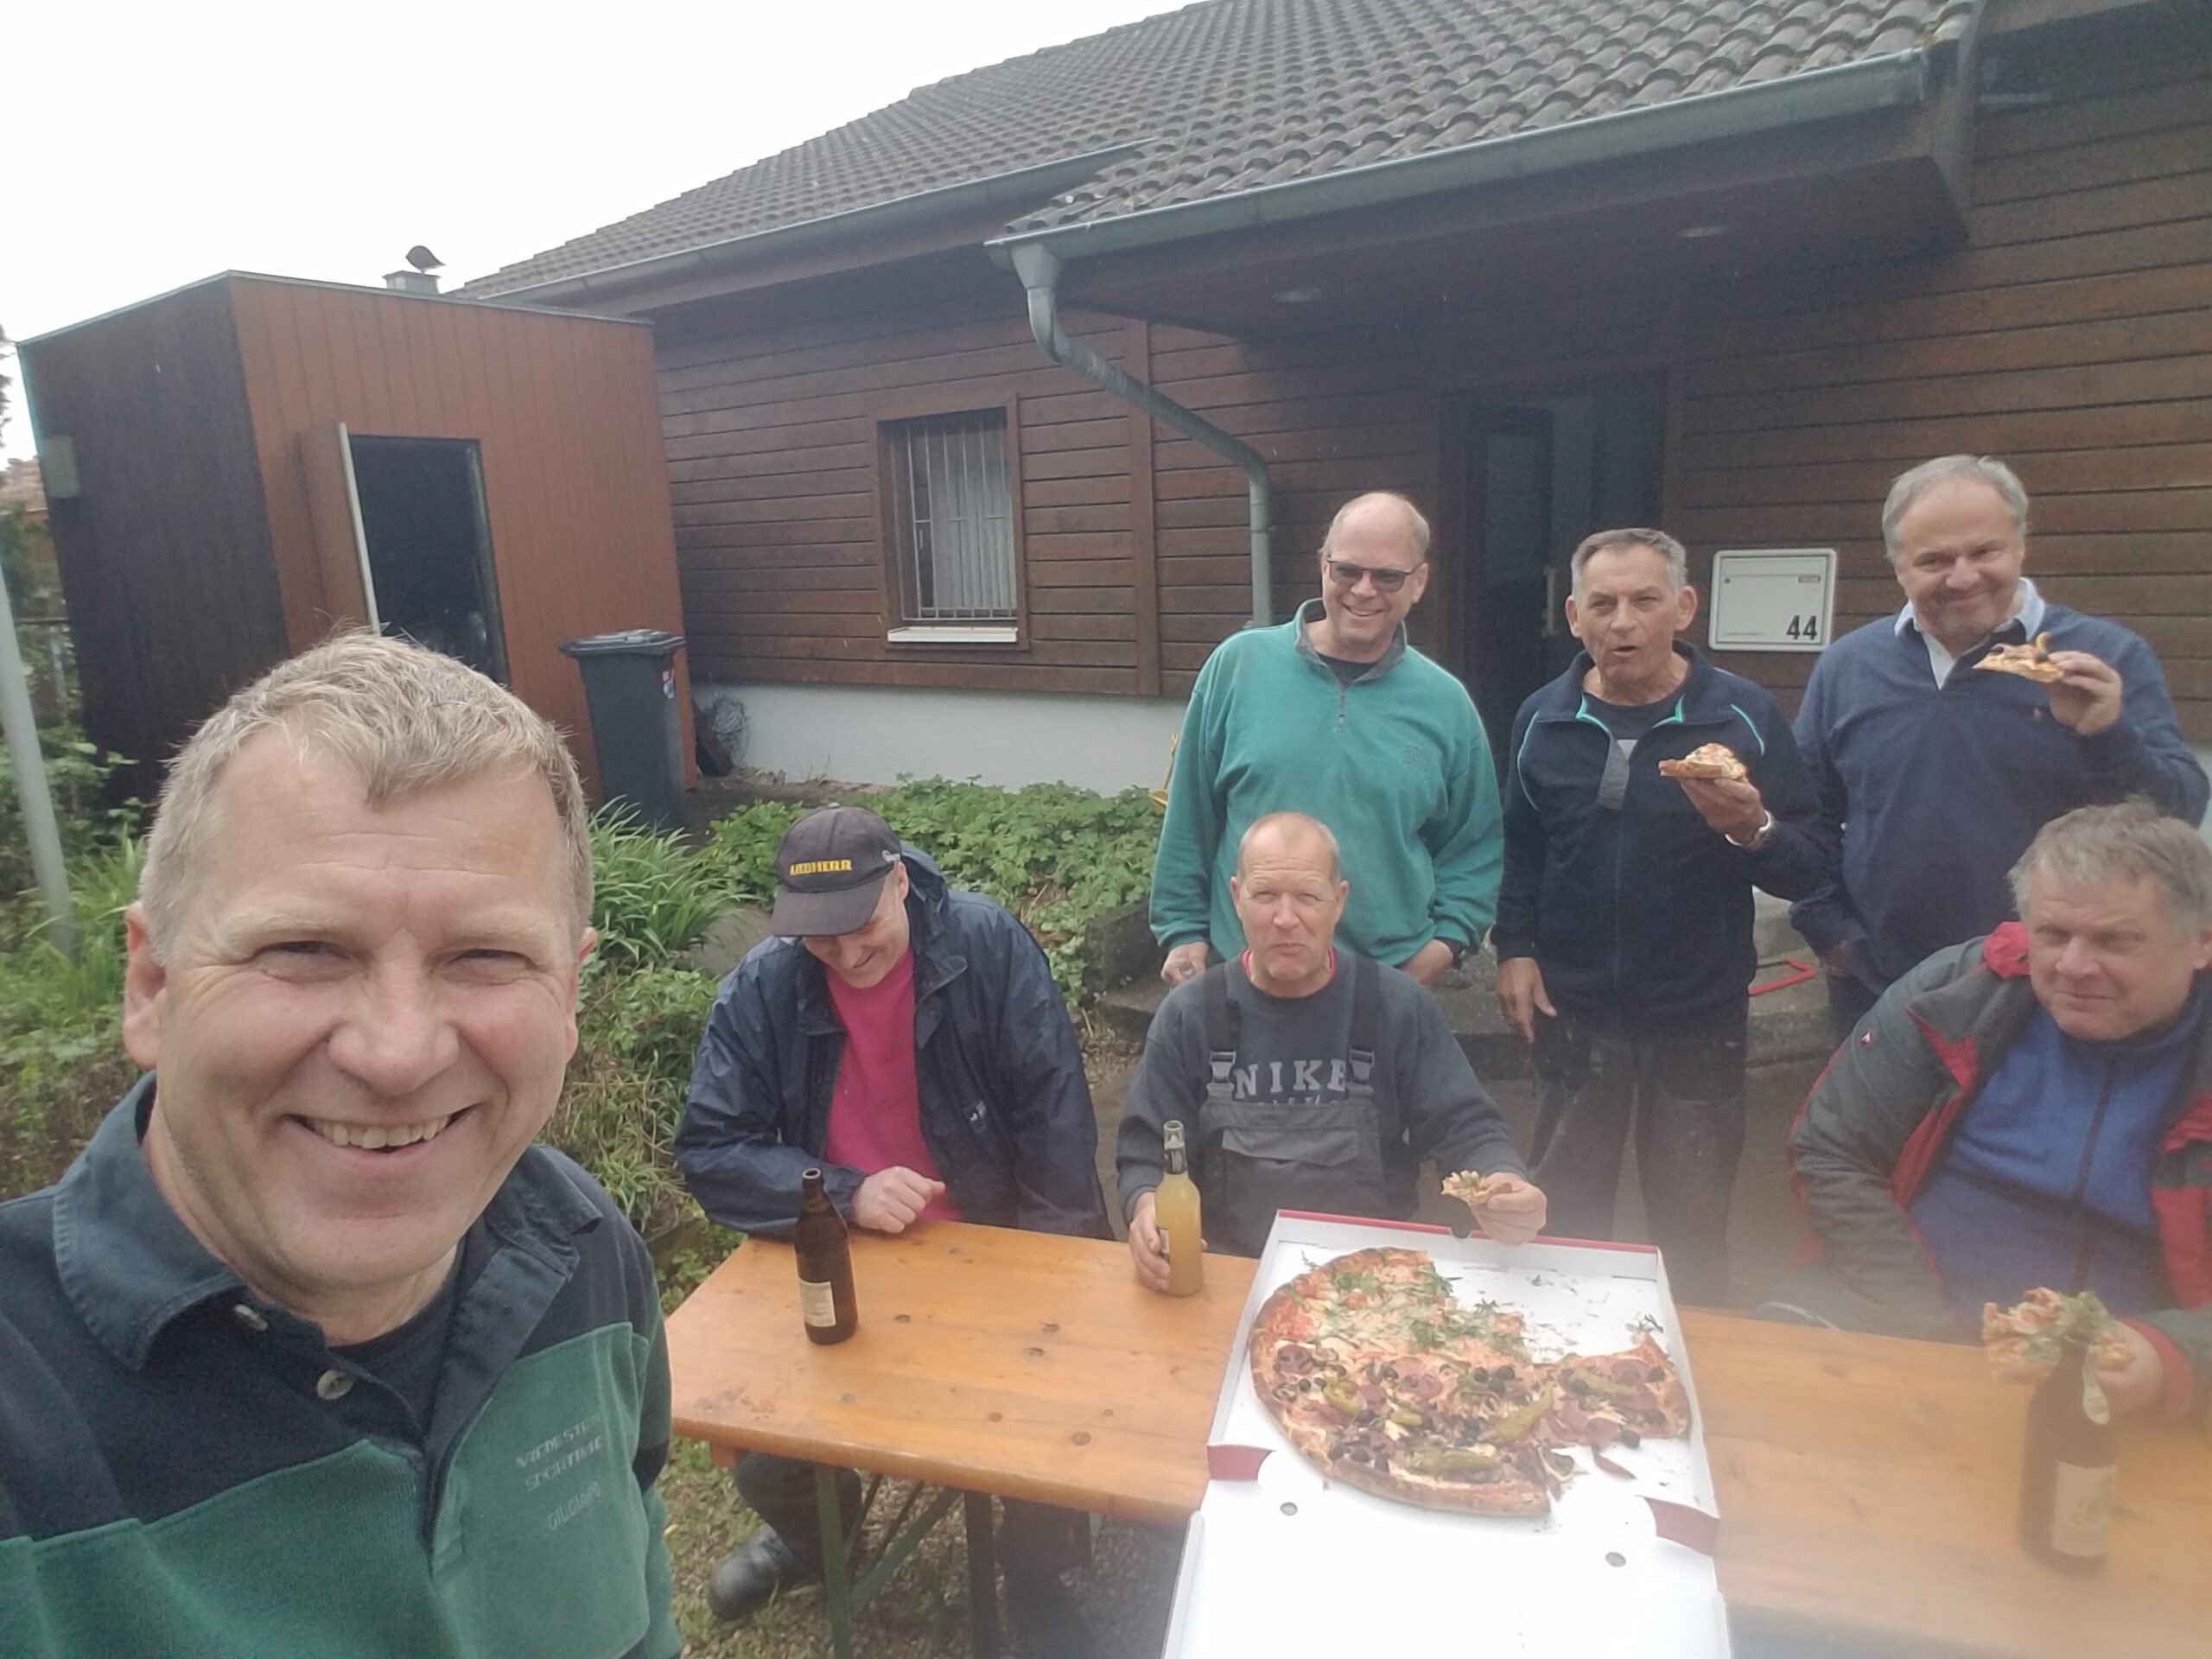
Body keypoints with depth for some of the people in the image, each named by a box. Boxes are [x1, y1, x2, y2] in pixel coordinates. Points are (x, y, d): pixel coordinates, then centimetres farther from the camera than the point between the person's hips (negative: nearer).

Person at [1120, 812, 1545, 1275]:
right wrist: (1146, 1206, -21)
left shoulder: (1398, 1007, -1)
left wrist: (1504, 1183, -22)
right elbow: (1145, 1154, 1)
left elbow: (1465, 1128, 0)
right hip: (1229, 1274, 2)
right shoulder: (1190, 1015, 0)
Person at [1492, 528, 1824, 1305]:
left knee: (1692, 1228, 14)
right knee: (1570, 1212, 18)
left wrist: (1753, 831, -28)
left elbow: (1807, 870, -8)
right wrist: (1514, 949, -3)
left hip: (1699, 1015, -1)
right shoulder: (1542, 718, -1)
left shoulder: (1745, 716, -8)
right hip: (1570, 1009, 2)